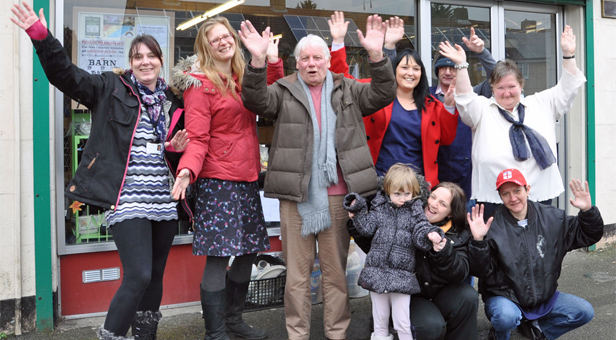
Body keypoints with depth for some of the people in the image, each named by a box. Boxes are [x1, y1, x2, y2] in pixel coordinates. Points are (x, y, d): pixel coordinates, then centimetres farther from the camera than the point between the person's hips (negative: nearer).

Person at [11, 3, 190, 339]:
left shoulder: (172, 101, 15)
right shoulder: (111, 89, 3)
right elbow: (66, 74, -8)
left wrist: (176, 148, 3)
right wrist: (41, 37, -19)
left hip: (163, 201, 5)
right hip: (127, 200, -5)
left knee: (155, 276, 12)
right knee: (138, 276, -13)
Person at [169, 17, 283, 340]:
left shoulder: (243, 78, 15)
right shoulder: (199, 83, -6)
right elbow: (197, 138, -12)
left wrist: (273, 61, 6)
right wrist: (187, 170, -29)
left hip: (247, 178, 8)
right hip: (218, 180, -8)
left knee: (249, 251, 14)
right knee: (218, 256, -6)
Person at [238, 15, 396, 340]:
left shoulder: (347, 90, 13)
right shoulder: (284, 90, 8)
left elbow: (382, 95, 1)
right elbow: (256, 100, -8)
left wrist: (376, 56, -14)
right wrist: (258, 60, -23)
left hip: (337, 195, 1)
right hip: (295, 195, -1)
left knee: (336, 270, 9)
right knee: (297, 271, 6)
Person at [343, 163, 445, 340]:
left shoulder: (415, 211, 2)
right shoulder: (379, 208, 6)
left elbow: (421, 230, -8)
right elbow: (367, 228, 2)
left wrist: (431, 235, -28)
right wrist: (358, 211, -7)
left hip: (402, 275, -2)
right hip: (377, 271, 2)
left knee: (402, 321, 0)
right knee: (380, 317, 15)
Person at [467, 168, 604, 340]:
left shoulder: (552, 217, -1)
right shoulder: (493, 226, -15)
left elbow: (586, 236, 7)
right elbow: (481, 271, -17)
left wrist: (588, 212, -11)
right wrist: (478, 241, -33)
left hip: (544, 296, 5)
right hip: (504, 297, -5)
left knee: (584, 312, -8)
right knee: (507, 316, -36)